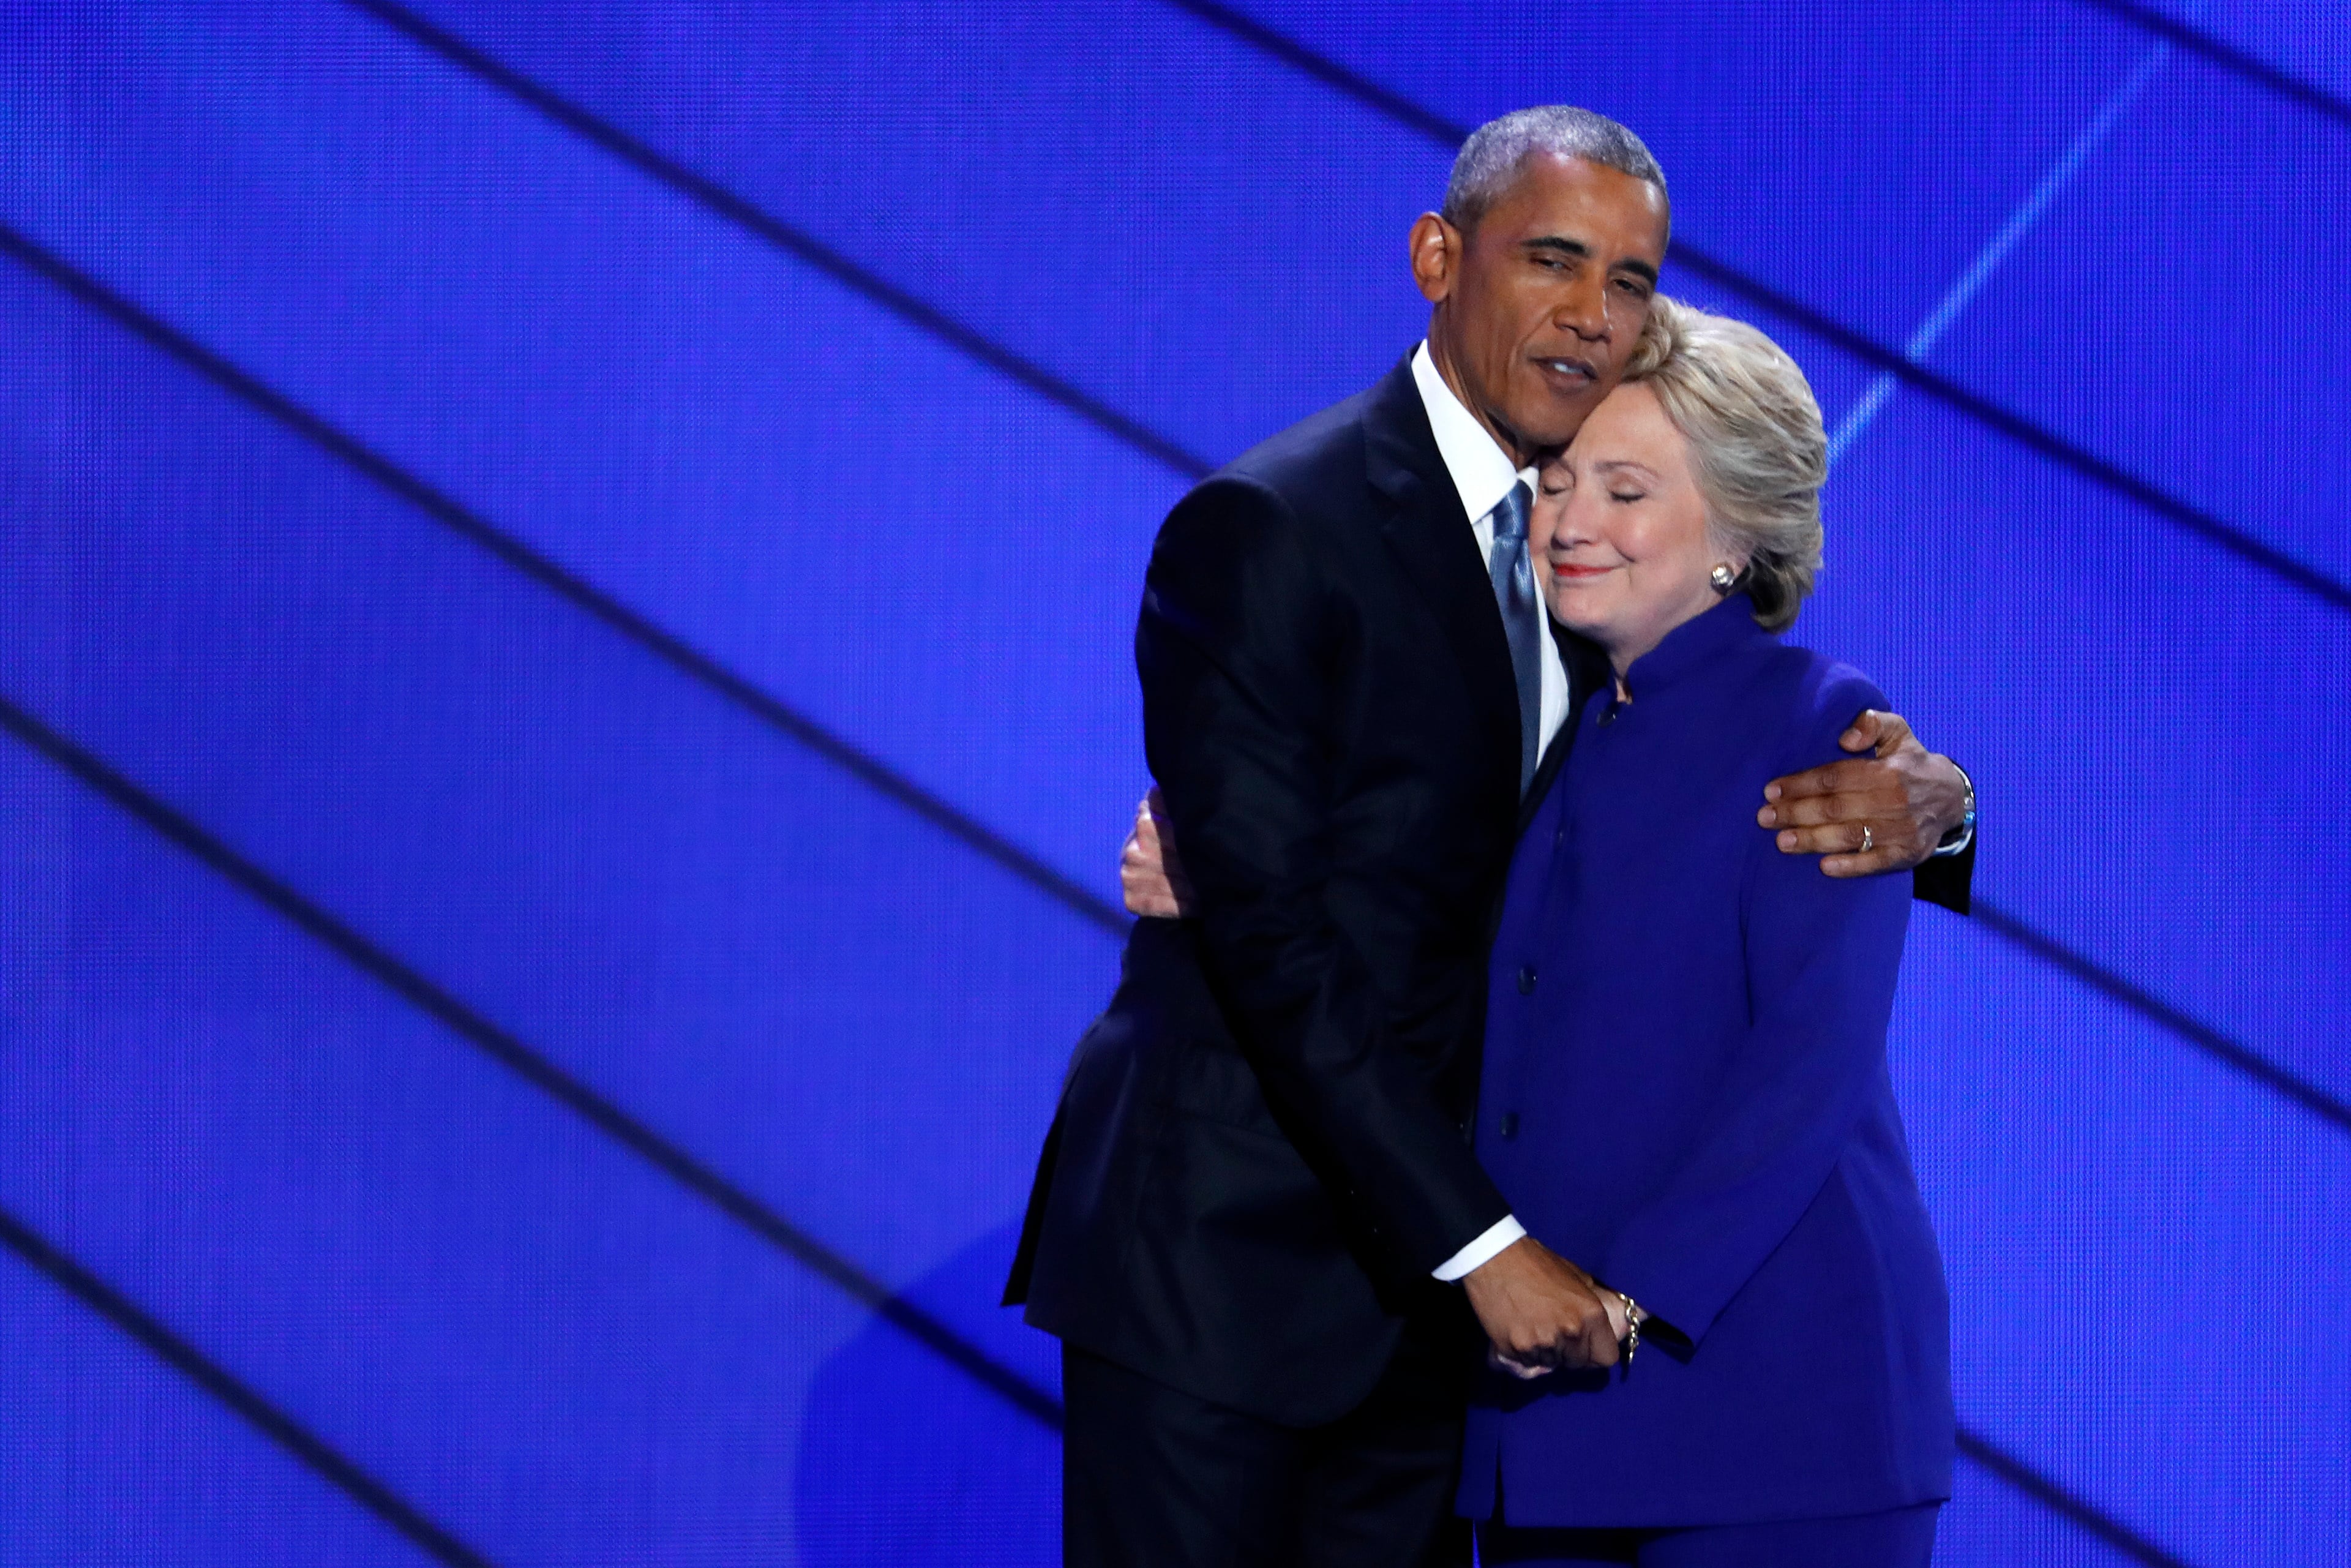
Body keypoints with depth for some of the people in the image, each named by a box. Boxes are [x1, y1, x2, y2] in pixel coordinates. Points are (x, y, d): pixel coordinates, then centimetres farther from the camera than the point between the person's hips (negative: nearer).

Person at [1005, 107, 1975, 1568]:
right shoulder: (1265, 531, -13)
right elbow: (1267, 930, -18)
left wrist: (1923, 800, -16)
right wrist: (1482, 1240, -22)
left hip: (1418, 1267, 7)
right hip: (1222, 1252, -6)